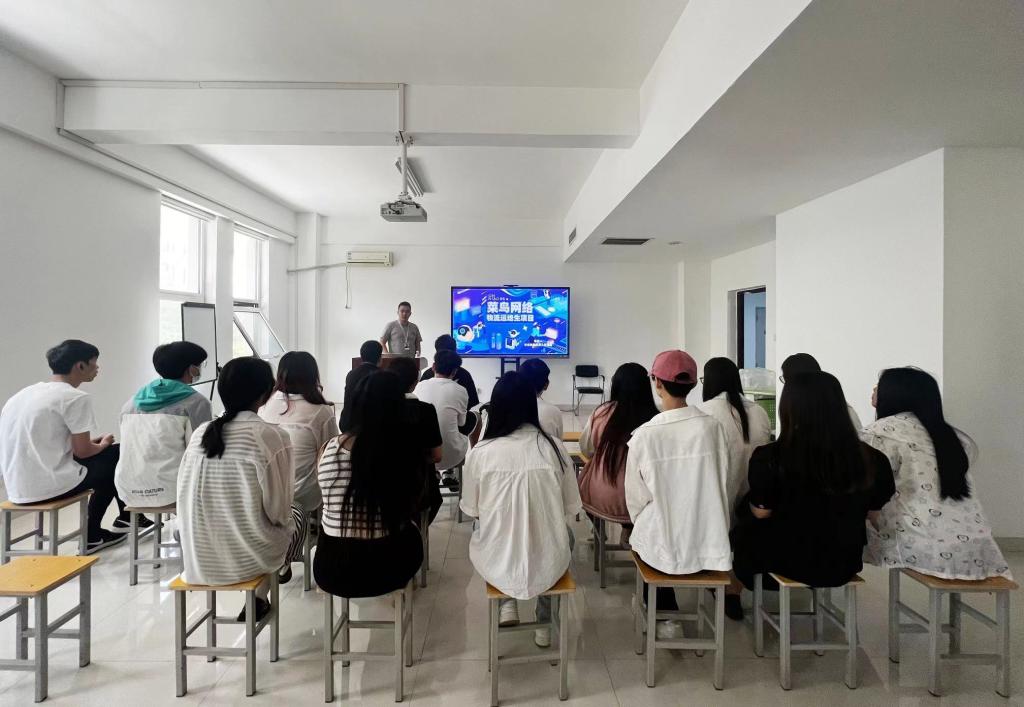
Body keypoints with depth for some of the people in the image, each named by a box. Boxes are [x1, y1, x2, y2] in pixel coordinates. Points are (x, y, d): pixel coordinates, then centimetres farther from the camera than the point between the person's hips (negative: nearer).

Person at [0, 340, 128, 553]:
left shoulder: (26, 392, 12)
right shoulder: (76, 397, -14)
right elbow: (82, 452, -12)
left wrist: (92, 443, 22)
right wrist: (103, 445, 10)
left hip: (18, 488, 9)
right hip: (49, 486, -8)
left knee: (106, 459, 24)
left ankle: (92, 535, 30)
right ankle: (127, 520, 25)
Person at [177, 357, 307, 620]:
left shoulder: (200, 433, -4)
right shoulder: (271, 436, -19)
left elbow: (184, 497, 4)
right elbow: (278, 509, -14)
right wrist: (286, 519, 8)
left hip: (198, 558, 5)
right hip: (249, 557, -5)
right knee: (296, 515, 24)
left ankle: (257, 597, 29)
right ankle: (258, 598, 27)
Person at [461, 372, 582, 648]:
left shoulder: (480, 452, -13)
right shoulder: (553, 447, -10)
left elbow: (471, 509, 0)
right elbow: (571, 509, 0)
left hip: (497, 566, 0)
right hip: (548, 565, 0)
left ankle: (507, 604, 26)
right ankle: (545, 623, 38)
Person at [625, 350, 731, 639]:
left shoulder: (644, 435, -18)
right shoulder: (712, 426, -11)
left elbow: (636, 497, -9)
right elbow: (721, 482, -1)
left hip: (665, 546, -3)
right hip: (709, 540, 3)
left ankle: (666, 617, 25)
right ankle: (665, 610, 41)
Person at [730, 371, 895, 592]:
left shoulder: (770, 458, -25)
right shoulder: (871, 459, -15)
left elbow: (761, 512, -11)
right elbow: (871, 513, 1)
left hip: (789, 563, -3)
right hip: (845, 565, 3)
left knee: (744, 529, 26)